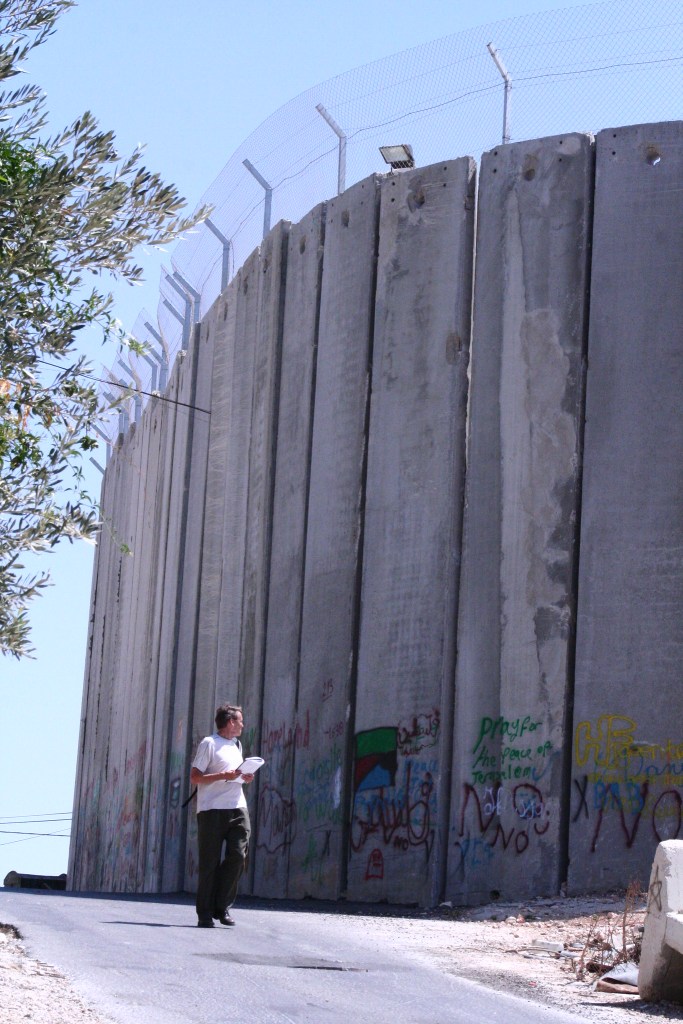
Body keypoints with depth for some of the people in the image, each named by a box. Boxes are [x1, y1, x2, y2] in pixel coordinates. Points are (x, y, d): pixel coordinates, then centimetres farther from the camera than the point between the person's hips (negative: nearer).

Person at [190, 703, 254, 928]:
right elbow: (195, 777, -8)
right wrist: (224, 775, -17)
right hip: (212, 809, -6)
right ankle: (205, 914, 3)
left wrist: (244, 777, 10)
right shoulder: (209, 744, -2)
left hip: (237, 808, 6)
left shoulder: (237, 745, 21)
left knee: (238, 856, -7)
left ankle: (222, 907, 4)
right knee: (210, 862, -3)